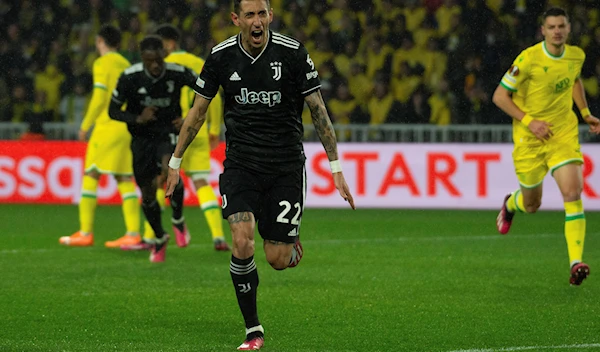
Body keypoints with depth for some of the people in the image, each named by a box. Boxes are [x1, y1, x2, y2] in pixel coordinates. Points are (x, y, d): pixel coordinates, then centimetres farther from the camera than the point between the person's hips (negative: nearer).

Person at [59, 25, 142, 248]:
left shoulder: (102, 64, -5)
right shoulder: (125, 64, 17)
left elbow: (99, 98, -11)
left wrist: (85, 125, -5)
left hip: (108, 125, -7)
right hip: (127, 127, 7)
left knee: (90, 175, -2)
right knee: (125, 179, 5)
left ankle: (85, 233, -5)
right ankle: (133, 234, -2)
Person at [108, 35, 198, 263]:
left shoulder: (177, 73, -17)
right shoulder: (130, 78, -17)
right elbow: (113, 110, -8)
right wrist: (137, 119, -27)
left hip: (169, 131, -2)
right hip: (142, 138, 2)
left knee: (169, 170, -32)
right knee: (147, 192, 3)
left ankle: (178, 219, -5)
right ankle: (159, 238, 29)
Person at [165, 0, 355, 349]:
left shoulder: (292, 52, -9)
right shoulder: (222, 56, -4)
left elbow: (318, 110, -4)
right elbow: (198, 111, 8)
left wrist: (336, 169, -6)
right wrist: (176, 161, 11)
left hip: (286, 164, -1)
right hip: (240, 162, 1)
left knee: (278, 259, -5)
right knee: (242, 244, -18)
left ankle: (293, 241, 34)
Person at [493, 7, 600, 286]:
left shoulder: (576, 56, -1)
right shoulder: (529, 59, -17)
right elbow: (500, 96, -12)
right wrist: (529, 121, -20)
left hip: (564, 132, 3)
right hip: (529, 137, -2)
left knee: (573, 193, -19)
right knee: (532, 205, 11)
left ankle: (576, 263, -21)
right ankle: (511, 204, 51)